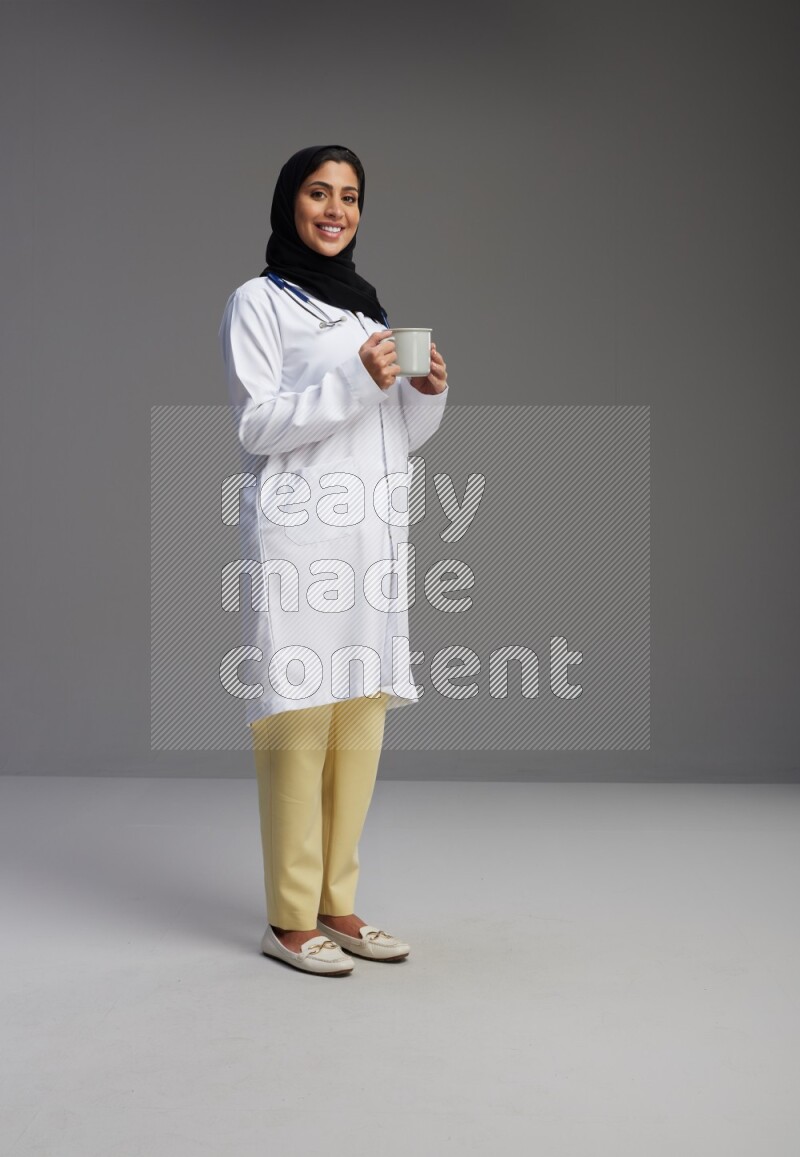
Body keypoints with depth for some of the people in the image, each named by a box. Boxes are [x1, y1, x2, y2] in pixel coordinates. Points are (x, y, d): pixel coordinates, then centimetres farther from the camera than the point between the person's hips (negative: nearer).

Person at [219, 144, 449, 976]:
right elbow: (256, 424, -7)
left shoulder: (368, 309, 20)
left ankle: (336, 903, 15)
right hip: (298, 533, -6)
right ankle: (289, 920, 2)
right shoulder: (258, 302, 2)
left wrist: (428, 391, -1)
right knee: (299, 720, -7)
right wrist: (356, 382, -16)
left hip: (374, 533, 6)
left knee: (361, 718, 5)